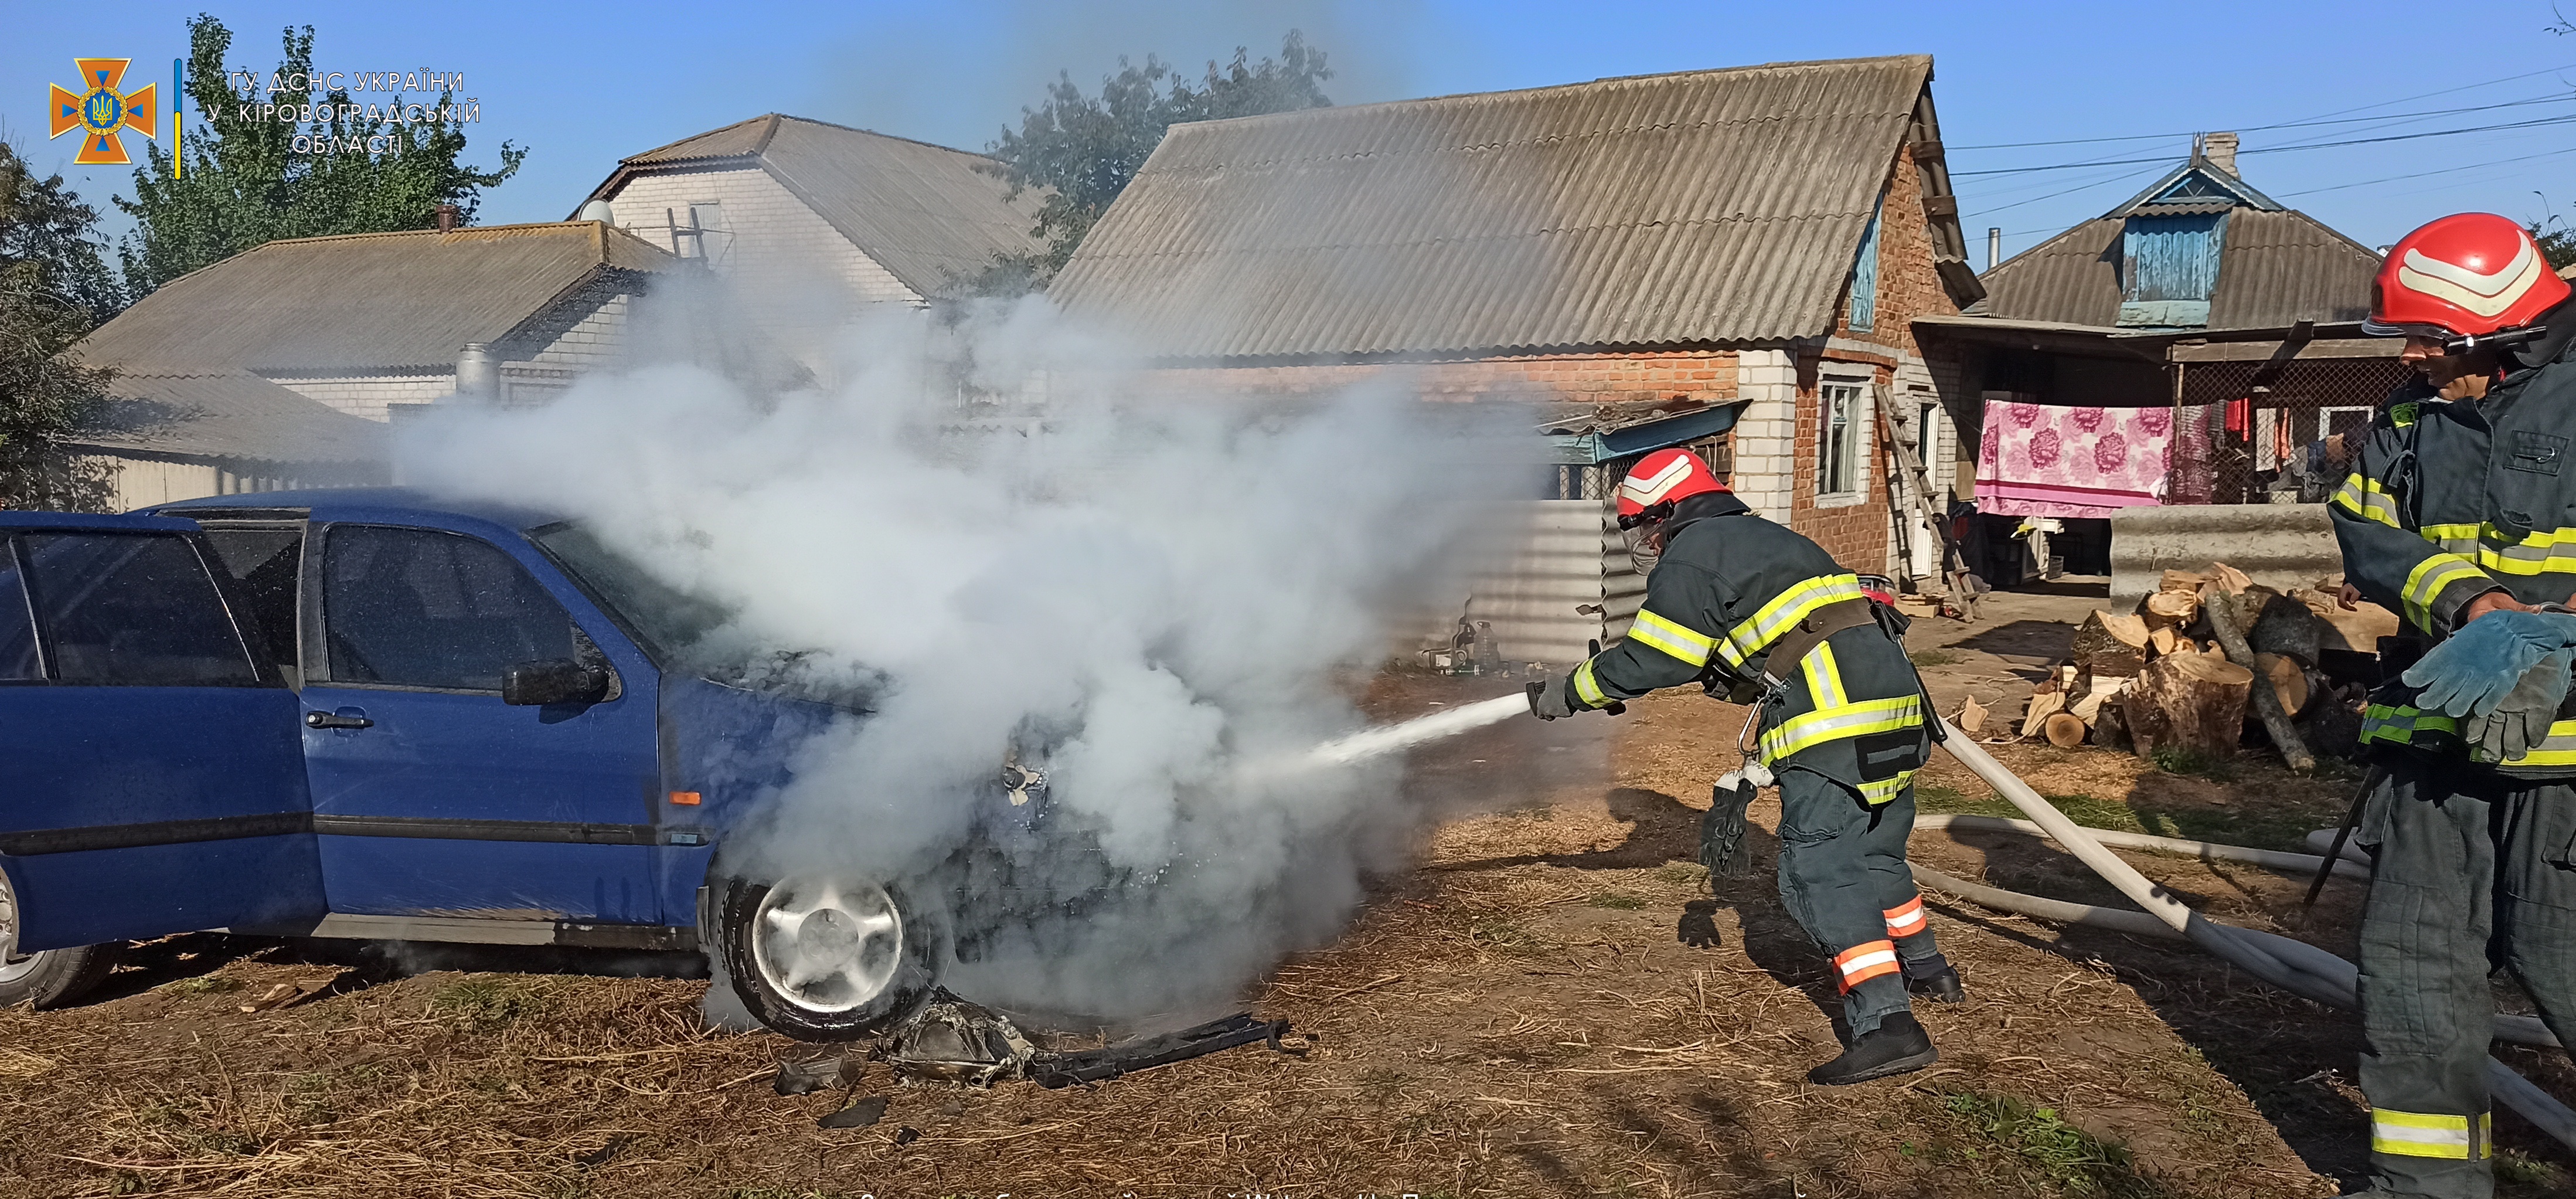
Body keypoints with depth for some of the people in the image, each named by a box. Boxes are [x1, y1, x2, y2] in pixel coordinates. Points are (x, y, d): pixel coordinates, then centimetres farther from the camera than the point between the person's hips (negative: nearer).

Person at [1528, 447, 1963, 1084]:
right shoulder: (1765, 538, 29)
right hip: (1894, 695, 10)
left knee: (1819, 872, -8)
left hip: (1833, 713, -10)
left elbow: (1648, 661, -2)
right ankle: (1927, 972, 40)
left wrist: (1566, 693, 11)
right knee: (1872, 854, 24)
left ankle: (1885, 1024, -15)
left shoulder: (1694, 553, 0)